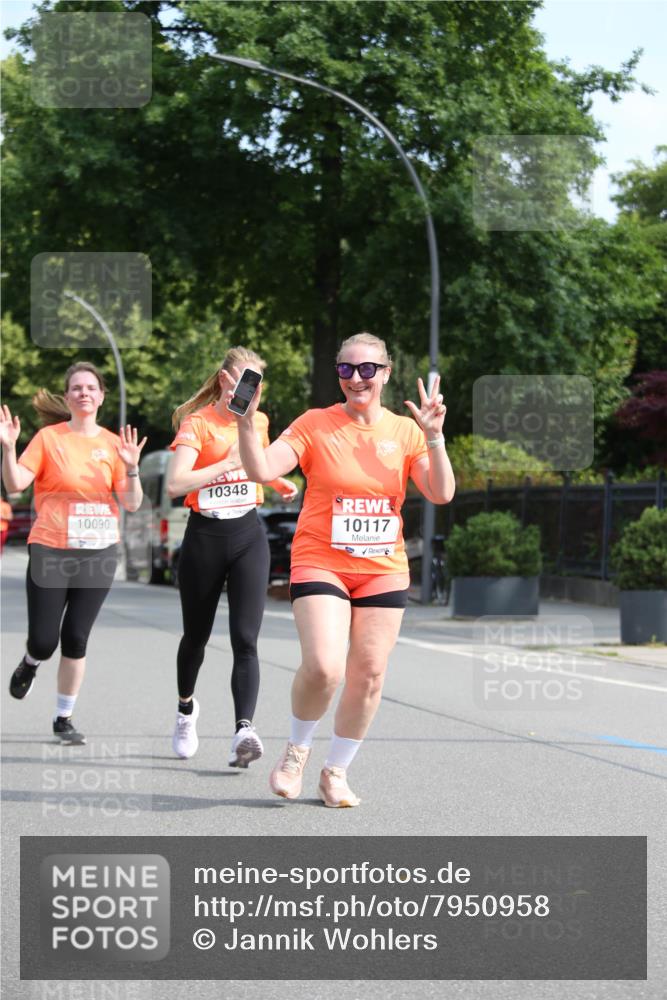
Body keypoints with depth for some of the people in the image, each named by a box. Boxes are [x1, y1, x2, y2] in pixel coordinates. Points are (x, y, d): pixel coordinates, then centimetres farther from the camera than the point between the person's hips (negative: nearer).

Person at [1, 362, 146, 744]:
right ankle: (31, 664, 33)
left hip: (99, 552, 2)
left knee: (76, 637, 1)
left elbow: (132, 504, 3)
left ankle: (65, 717, 15)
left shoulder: (114, 444, 5)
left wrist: (131, 468, -13)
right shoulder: (49, 437, -1)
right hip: (51, 550, -2)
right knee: (44, 639, -4)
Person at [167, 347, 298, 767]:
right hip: (204, 538, -2)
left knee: (245, 638, -13)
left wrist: (278, 481, 9)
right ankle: (187, 708, 41)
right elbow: (175, 484, -23)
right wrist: (228, 463, -27)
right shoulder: (197, 423, -10)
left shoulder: (258, 421, 7)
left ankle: (244, 730, -23)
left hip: (248, 535, 2)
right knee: (197, 636, 13)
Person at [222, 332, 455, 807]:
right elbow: (261, 470, -11)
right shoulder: (315, 424, -2)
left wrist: (434, 437, -15)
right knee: (322, 667, -19)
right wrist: (246, 420, -25)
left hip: (384, 571, 3)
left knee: (368, 675, 3)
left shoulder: (405, 430, 5)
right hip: (320, 565, -3)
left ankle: (336, 772, 20)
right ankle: (297, 748, 10)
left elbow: (442, 494, -4)